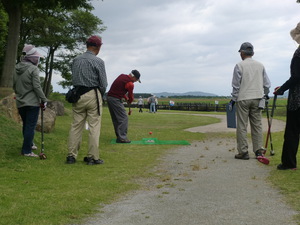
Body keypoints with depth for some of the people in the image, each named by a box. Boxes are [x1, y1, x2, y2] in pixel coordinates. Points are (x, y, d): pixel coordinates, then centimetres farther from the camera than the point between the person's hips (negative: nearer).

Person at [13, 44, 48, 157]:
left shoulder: (16, 69, 8)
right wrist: (44, 100, -10)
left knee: (26, 125, 21)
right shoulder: (33, 69, -14)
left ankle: (29, 144, 36)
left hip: (20, 103, 7)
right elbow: (37, 87, -17)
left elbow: (14, 86, 15)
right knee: (31, 126, -3)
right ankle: (26, 151, -3)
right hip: (32, 102, -7)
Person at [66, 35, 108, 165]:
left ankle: (71, 155, 7)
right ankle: (92, 157, 3)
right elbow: (103, 83, -6)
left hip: (78, 95, 5)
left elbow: (73, 79, 10)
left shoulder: (76, 60, 7)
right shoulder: (98, 62, -7)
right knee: (94, 127, 1)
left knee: (76, 126, 7)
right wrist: (100, 96, 11)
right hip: (93, 95, -4)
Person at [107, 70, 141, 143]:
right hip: (116, 100, -9)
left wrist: (126, 98, 17)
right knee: (123, 118, -5)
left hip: (109, 97, 9)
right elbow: (130, 96, -2)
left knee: (115, 119, 14)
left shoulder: (122, 76, 13)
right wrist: (129, 101, 21)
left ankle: (119, 136, 20)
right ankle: (122, 137, -6)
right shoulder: (130, 84, -12)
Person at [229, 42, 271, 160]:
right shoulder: (260, 65, 9)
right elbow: (267, 84, 12)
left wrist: (233, 99, 1)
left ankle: (243, 152, -1)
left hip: (243, 99, -4)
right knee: (257, 125, 9)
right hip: (257, 98, 4)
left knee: (242, 126, 0)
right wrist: (265, 95, 26)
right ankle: (259, 150, 8)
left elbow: (236, 85, -5)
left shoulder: (239, 65, -4)